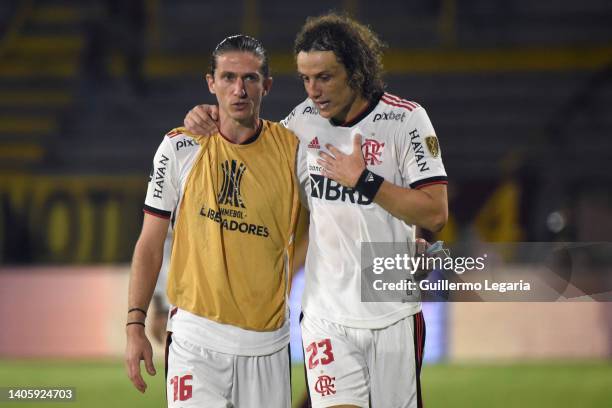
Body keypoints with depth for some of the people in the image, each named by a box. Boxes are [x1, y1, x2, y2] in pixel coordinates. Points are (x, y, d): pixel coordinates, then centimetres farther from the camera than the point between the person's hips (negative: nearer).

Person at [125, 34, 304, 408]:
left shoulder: (291, 149, 2)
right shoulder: (179, 149, -1)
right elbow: (150, 244, 4)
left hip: (268, 343, 2)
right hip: (196, 338, -2)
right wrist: (136, 324, -1)